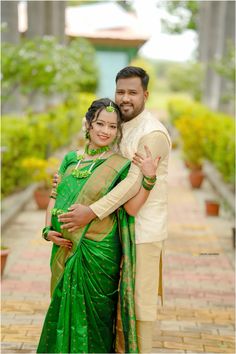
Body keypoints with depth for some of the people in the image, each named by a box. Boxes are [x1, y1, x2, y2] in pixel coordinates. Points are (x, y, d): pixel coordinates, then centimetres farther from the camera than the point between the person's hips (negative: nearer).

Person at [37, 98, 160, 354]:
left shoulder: (120, 165, -6)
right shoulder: (71, 159, 8)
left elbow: (131, 207, -16)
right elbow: (55, 197, 11)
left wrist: (148, 179, -29)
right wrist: (48, 230, -2)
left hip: (99, 252, -4)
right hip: (65, 249, 5)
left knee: (93, 311, 5)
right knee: (64, 308, 15)